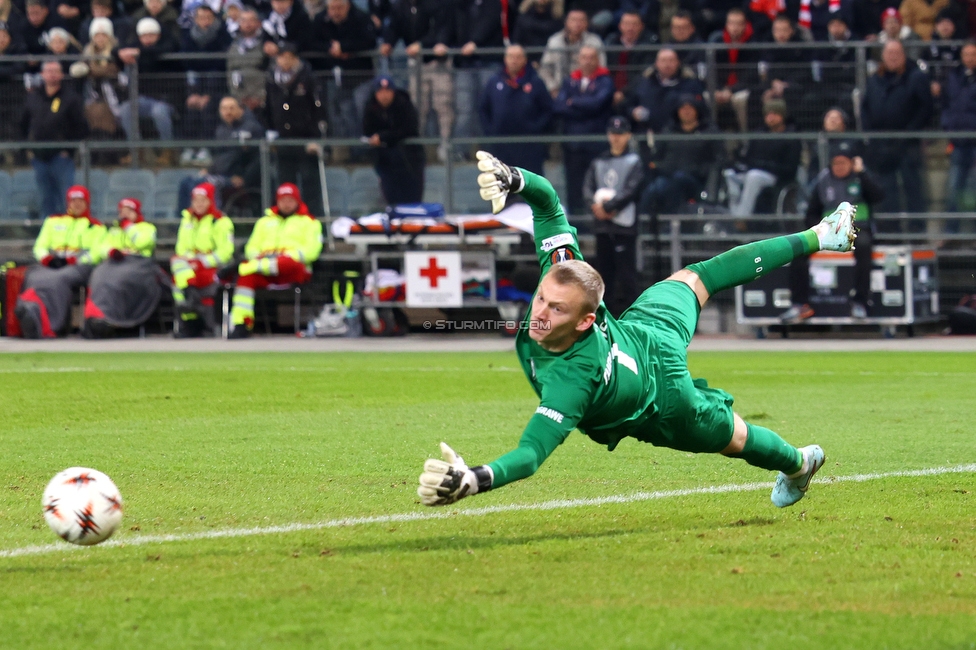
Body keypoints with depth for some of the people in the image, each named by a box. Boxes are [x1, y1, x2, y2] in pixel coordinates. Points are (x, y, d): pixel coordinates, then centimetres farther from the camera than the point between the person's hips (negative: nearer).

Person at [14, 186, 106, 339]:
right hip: (50, 266, 2)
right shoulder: (53, 221, 30)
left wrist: (72, 260, -13)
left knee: (56, 280, -38)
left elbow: (97, 253, 6)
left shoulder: (96, 227, 21)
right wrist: (47, 258, -4)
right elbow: (39, 247, 22)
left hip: (79, 267, -2)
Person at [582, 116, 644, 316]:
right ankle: (606, 311, 13)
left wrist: (608, 207, -15)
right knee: (604, 270, 7)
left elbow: (631, 191, -9)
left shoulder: (634, 162, 2)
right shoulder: (599, 162, 16)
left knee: (626, 271, -8)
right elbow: (588, 189, 9)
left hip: (624, 224, -5)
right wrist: (596, 205, -11)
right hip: (602, 224, 5)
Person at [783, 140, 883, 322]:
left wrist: (861, 172, -17)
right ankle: (800, 305, -21)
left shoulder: (861, 177, 5)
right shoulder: (823, 180, 11)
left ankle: (860, 303, -32)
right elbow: (812, 214, 17)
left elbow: (878, 196, -15)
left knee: (863, 244, -38)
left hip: (858, 229, -3)